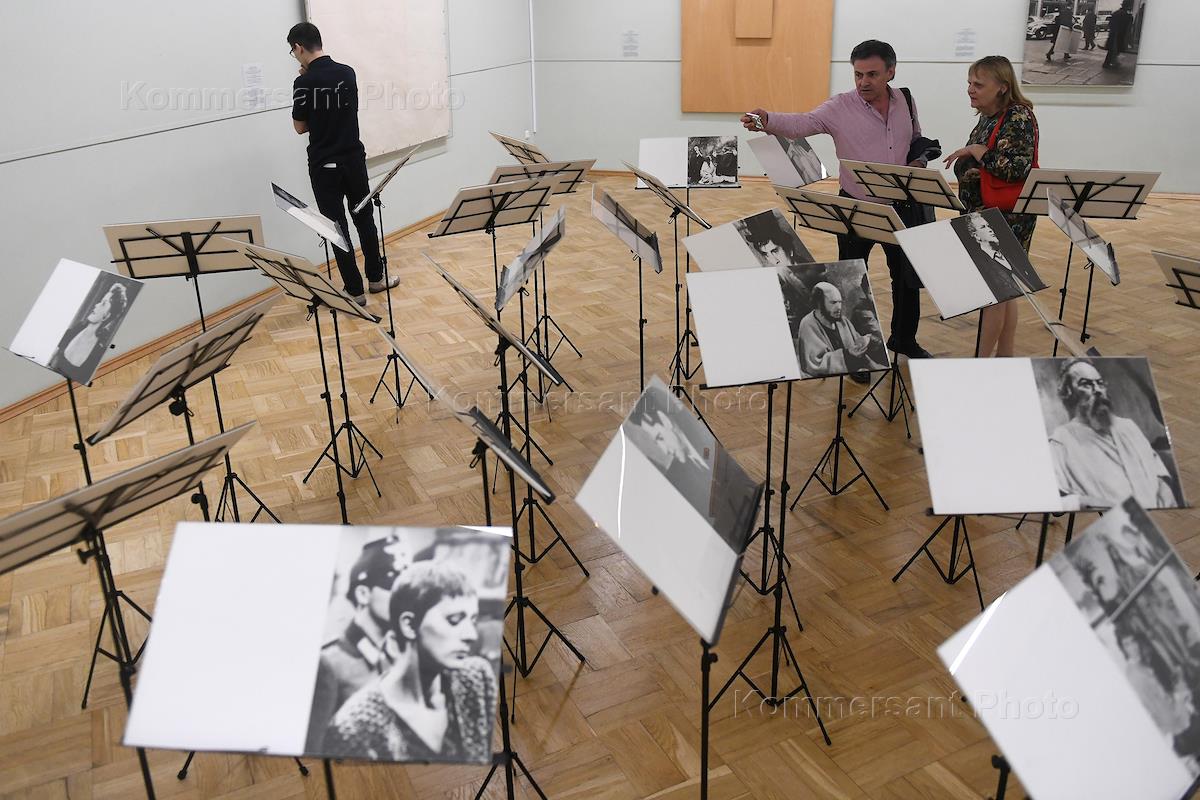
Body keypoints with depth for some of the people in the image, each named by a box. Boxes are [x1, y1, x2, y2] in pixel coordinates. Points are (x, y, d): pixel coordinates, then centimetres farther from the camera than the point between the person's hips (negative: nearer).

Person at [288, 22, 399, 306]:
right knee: (364, 219, 17)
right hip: (354, 159, 5)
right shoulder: (347, 73, 0)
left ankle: (355, 291, 5)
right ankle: (376, 278, 26)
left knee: (337, 227, 3)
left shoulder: (305, 83, -15)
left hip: (324, 166, -4)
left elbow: (300, 127, -4)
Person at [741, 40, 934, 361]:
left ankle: (904, 339, 36)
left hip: (899, 206, 4)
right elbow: (801, 123, -27)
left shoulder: (906, 102, 3)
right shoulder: (840, 107, -12)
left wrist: (918, 163, -3)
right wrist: (767, 120, -45)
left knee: (908, 276, 15)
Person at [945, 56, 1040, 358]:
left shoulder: (1019, 117, -15)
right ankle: (1005, 359, 22)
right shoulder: (988, 118, 11)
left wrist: (975, 150, -19)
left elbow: (1017, 168, -26)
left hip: (1008, 218, -9)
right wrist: (964, 164, 4)